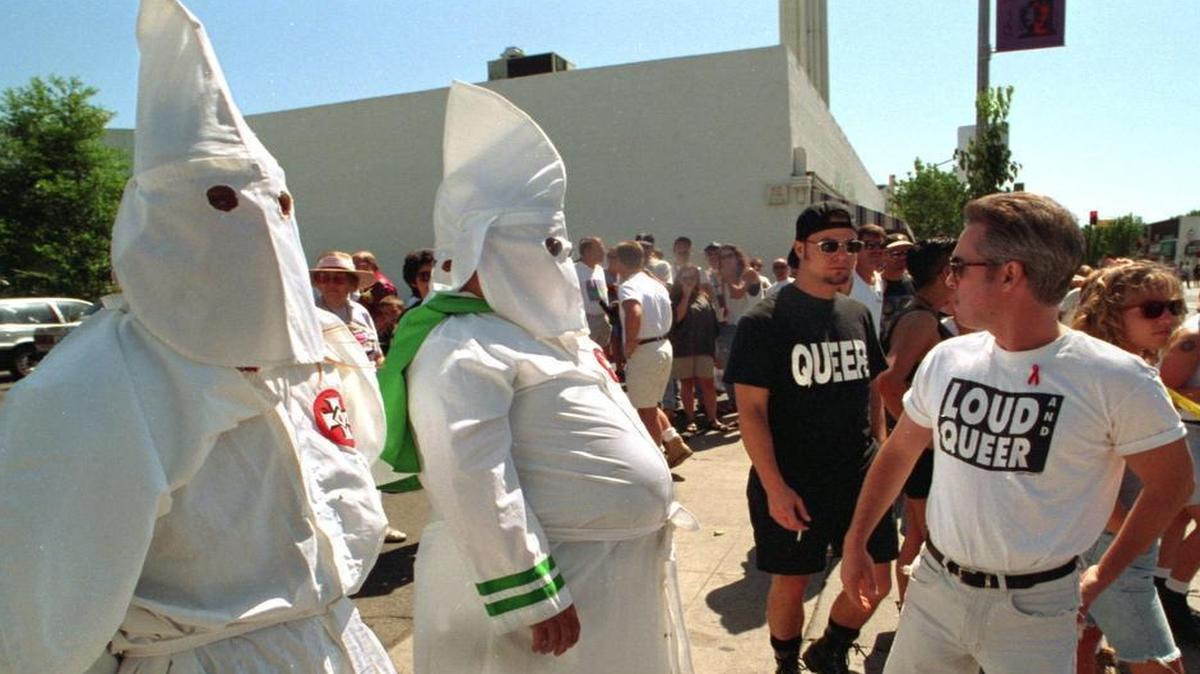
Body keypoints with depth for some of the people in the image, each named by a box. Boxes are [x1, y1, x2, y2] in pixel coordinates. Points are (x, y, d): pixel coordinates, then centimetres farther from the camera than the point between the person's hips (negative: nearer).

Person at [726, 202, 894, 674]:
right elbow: (750, 409, -15)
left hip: (860, 476, 6)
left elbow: (871, 388, 16)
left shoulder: (858, 315, 6)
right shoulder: (765, 321, -13)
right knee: (791, 582, 10)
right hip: (792, 484, -5)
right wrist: (774, 487, -19)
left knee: (877, 580, 10)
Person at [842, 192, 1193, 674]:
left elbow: (1171, 482, -1)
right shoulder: (946, 359, -4)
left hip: (1036, 605, -3)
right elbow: (899, 452, 8)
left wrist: (1102, 576, 1)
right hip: (934, 585, 3)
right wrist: (855, 542, 10)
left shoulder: (1116, 379, -14)